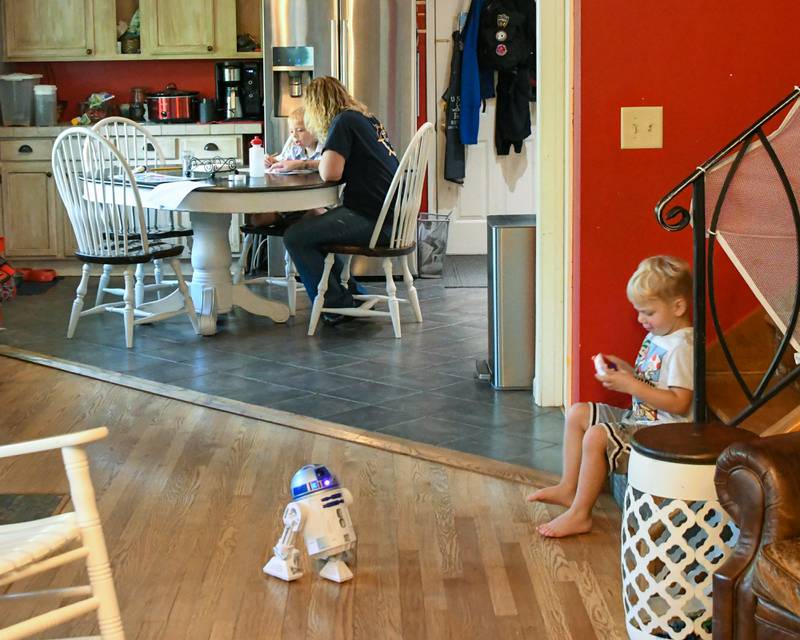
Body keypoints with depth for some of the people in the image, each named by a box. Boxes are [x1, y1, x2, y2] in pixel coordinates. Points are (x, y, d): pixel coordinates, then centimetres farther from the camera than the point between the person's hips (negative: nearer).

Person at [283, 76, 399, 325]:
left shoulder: (343, 121, -10)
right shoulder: (365, 118, 18)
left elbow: (330, 173, -20)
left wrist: (320, 164, 3)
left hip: (374, 221, -10)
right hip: (393, 216, 10)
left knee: (295, 237, -8)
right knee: (311, 224, 24)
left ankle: (338, 306, 1)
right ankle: (349, 292, 24)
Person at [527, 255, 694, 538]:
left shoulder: (681, 347, -21)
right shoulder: (657, 335, 11)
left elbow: (679, 403, -27)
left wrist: (630, 385, -25)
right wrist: (625, 370, 3)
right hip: (638, 418, 11)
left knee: (596, 436, -27)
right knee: (578, 413, 9)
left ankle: (579, 514, -16)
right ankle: (568, 488, 13)